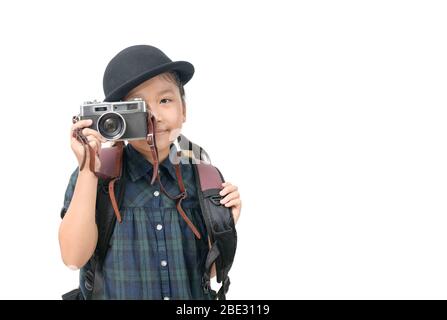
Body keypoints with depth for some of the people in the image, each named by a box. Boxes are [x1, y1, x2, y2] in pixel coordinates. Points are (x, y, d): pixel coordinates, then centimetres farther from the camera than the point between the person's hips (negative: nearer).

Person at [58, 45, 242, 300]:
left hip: (191, 294, 2)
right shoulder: (94, 174, -12)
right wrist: (88, 171, -26)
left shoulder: (202, 178, -7)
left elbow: (210, 269, -1)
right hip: (112, 294, -2)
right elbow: (74, 257, -23)